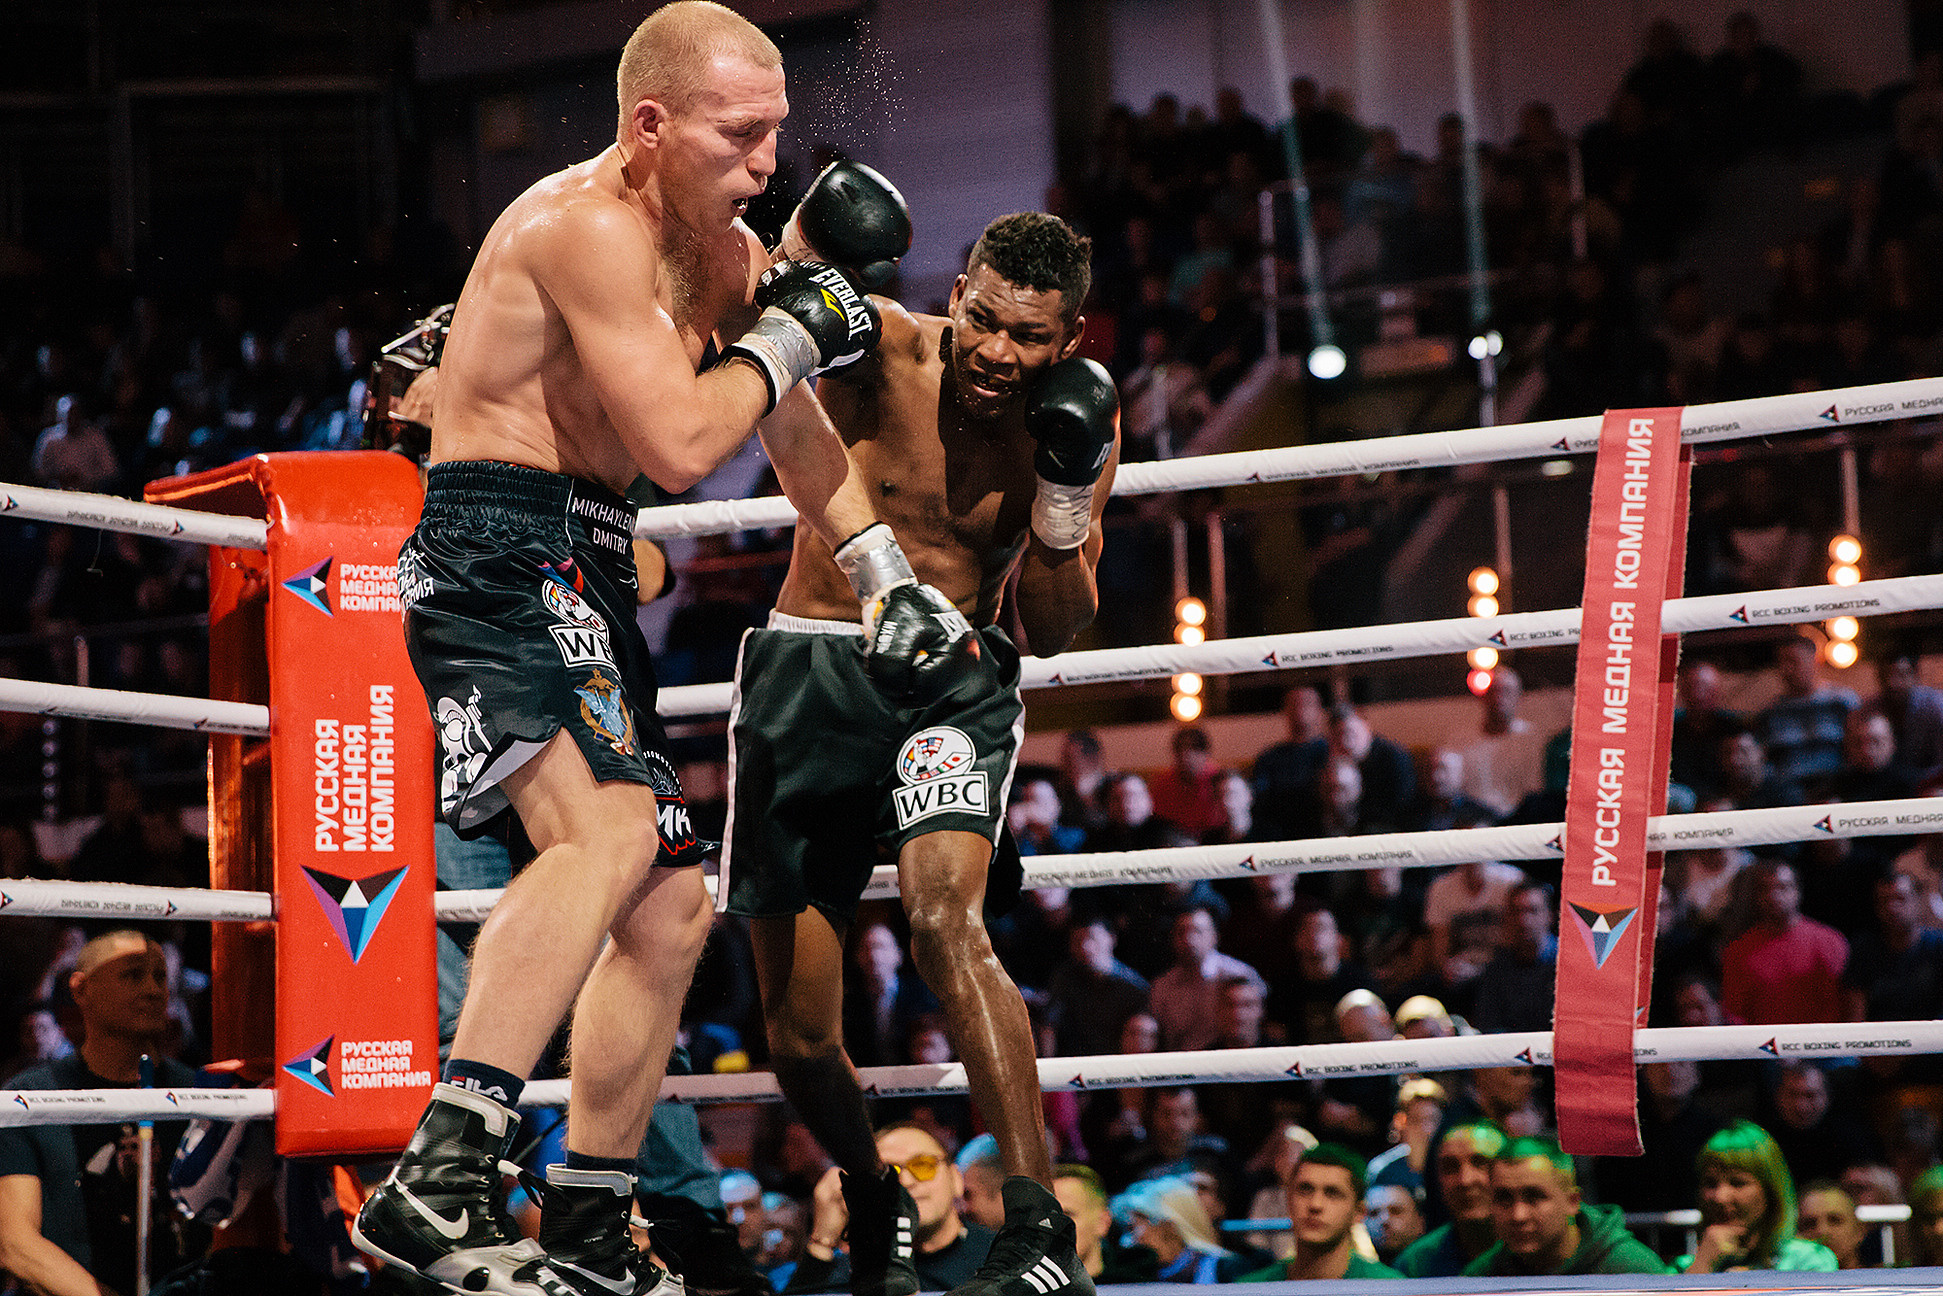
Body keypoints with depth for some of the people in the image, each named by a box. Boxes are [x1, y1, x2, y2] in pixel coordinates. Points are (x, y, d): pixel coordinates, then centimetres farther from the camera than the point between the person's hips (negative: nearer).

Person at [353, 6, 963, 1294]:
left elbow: (795, 430, 27)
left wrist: (891, 580, 20)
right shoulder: (589, 226, -16)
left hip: (581, 579, 10)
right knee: (607, 831, -32)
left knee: (670, 909, 12)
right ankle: (436, 1184, -41)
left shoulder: (724, 247, 15)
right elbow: (680, 445, -24)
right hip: (497, 556, -10)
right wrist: (787, 337, -9)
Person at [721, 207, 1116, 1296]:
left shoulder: (1078, 421, -3)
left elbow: (1058, 633, 1)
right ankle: (874, 1202, 36)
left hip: (953, 677, -1)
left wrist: (1064, 501, -15)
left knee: (947, 916, -32)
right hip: (806, 674, 1)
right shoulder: (880, 350, -10)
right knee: (800, 1041, 5)